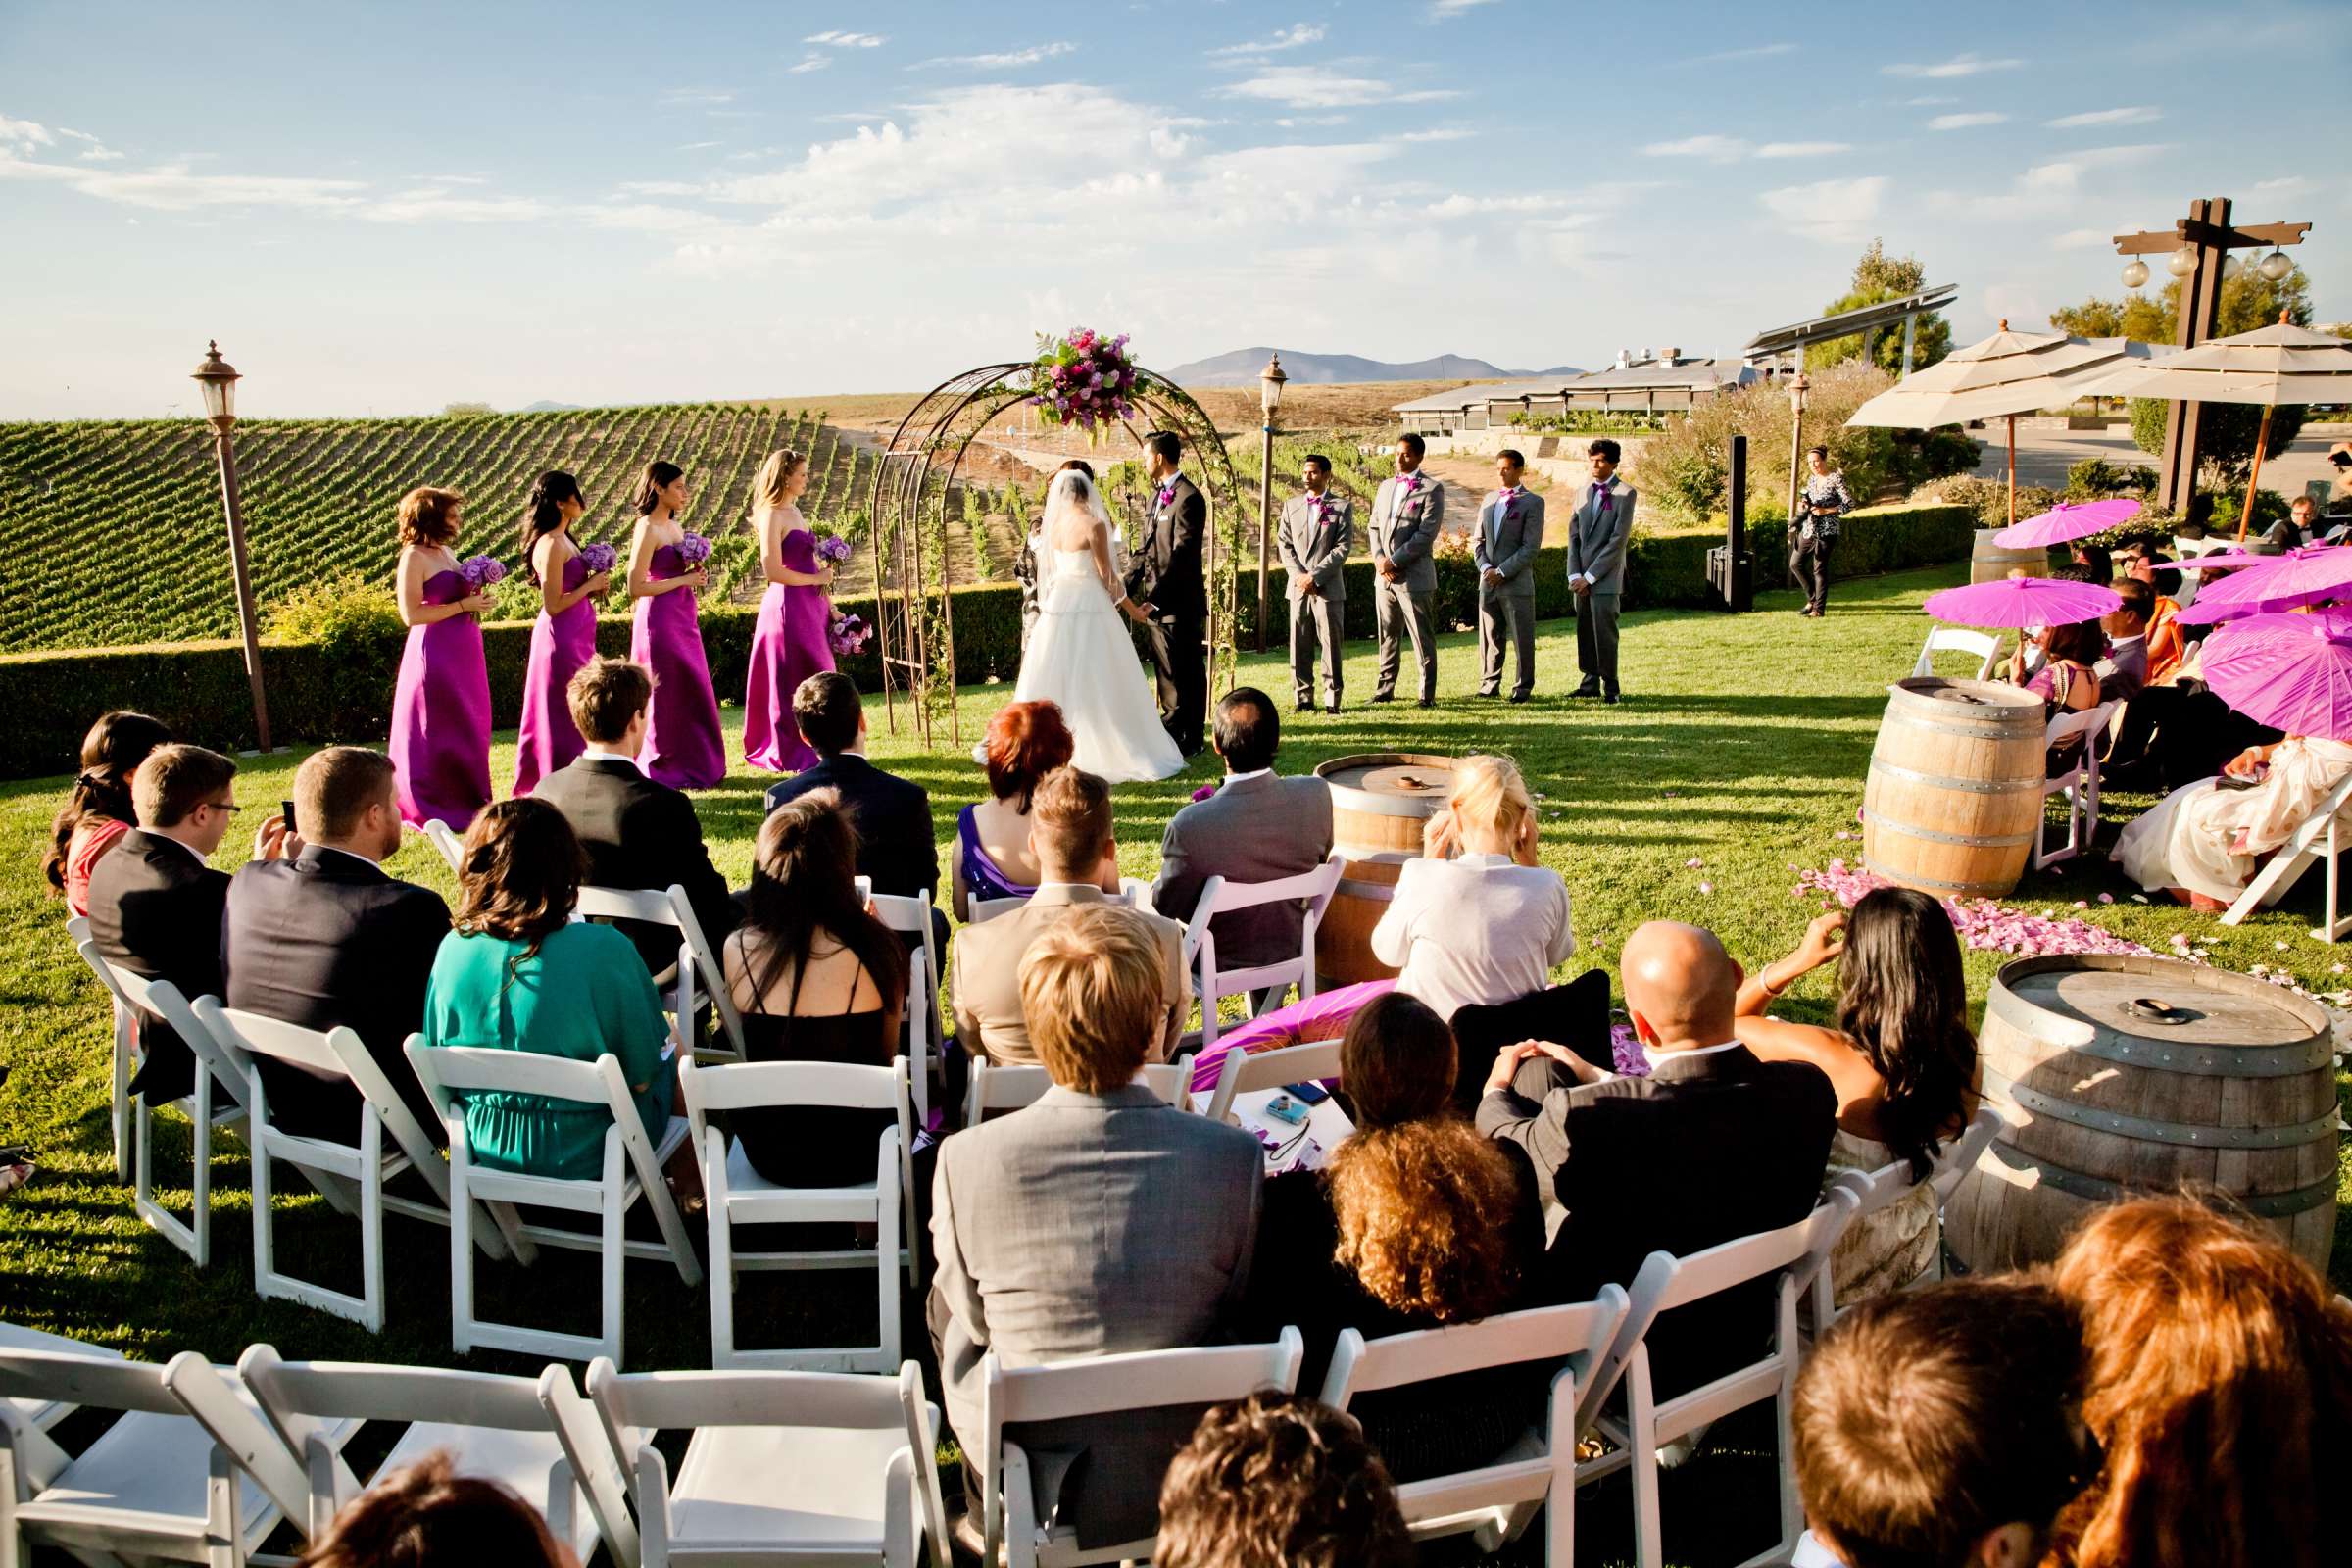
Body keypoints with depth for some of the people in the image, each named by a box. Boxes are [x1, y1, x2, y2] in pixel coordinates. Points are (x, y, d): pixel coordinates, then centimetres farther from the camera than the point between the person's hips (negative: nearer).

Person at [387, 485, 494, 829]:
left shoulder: (445, 551, 14)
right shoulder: (414, 556, -12)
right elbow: (411, 614, -18)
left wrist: (475, 597, 7)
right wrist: (464, 604, -16)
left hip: (462, 652, 9)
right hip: (437, 654, -9)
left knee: (468, 727, 13)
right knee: (440, 730, -2)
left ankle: (468, 801, 22)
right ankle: (439, 810, 7)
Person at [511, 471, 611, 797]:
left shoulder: (562, 540, 12)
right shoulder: (551, 545, -18)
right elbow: (553, 605, -21)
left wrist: (593, 586, 5)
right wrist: (590, 586, -12)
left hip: (575, 638, 10)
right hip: (562, 639, -10)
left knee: (573, 712, 16)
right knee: (565, 714, -1)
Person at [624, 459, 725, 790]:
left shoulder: (674, 527, 12)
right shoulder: (647, 529, -13)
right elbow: (636, 587, -19)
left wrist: (695, 575, 4)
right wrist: (684, 579, -16)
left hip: (683, 618, 8)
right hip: (661, 618, -8)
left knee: (690, 693, 12)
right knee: (668, 695, 0)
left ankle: (695, 764, 22)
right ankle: (667, 771, 10)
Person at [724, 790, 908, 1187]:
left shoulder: (738, 950, -14)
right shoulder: (875, 949, -19)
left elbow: (754, 1048, 5)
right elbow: (888, 1051, -3)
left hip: (767, 1153, 2)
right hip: (853, 1155, -2)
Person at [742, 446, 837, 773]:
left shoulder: (794, 511, 14)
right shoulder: (772, 516, -12)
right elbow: (773, 571, -20)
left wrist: (829, 604, 14)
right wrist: (817, 579, -11)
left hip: (811, 605, 9)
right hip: (789, 606, -9)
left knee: (815, 679, 11)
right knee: (795, 683, -1)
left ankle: (810, 749, 20)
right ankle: (793, 754, 8)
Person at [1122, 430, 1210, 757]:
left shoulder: (1189, 498, -14)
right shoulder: (1157, 495, 15)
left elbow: (1181, 556, -19)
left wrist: (1154, 600, -21)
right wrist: (1125, 590, 9)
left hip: (1178, 604, -9)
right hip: (1155, 601, 9)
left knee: (1183, 676, -1)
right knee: (1167, 674, 16)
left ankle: (1186, 740, 7)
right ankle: (1173, 736, 26)